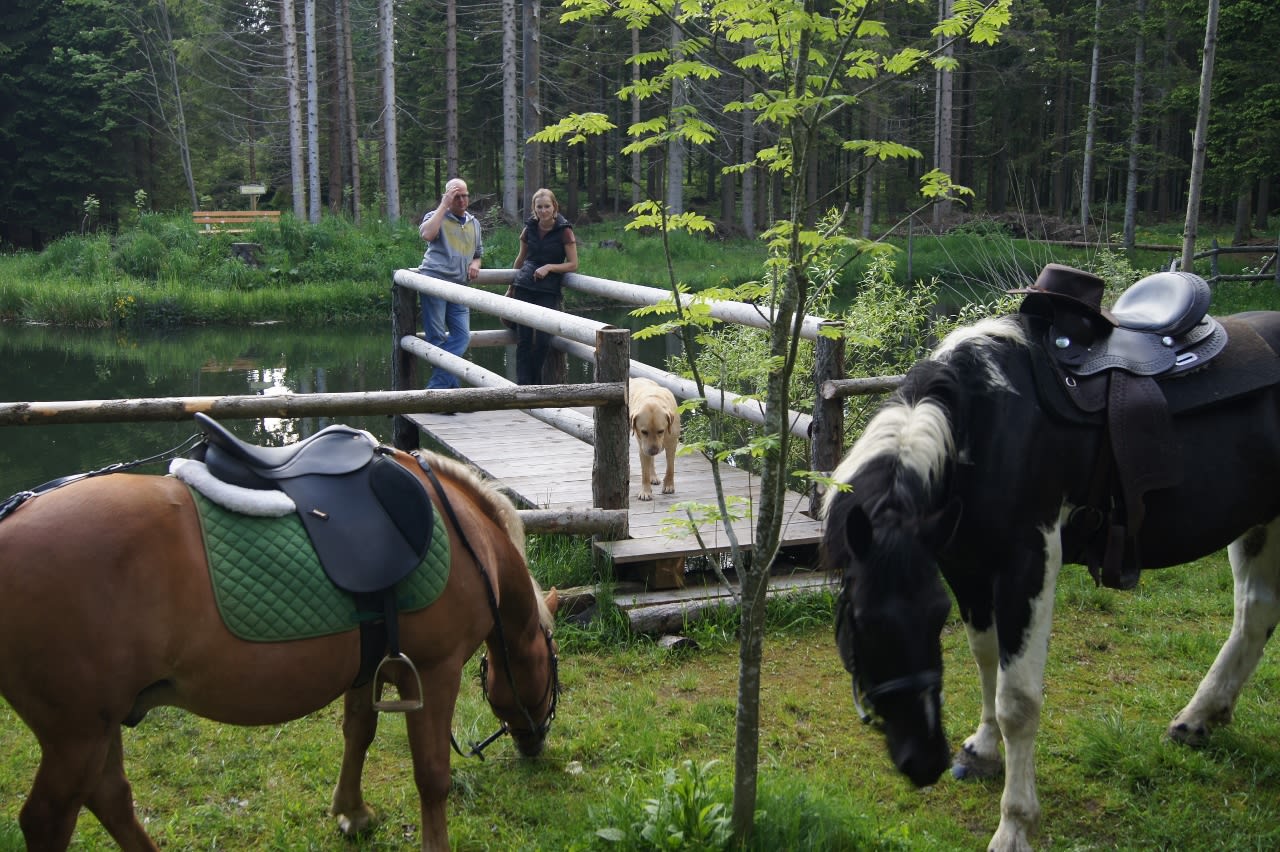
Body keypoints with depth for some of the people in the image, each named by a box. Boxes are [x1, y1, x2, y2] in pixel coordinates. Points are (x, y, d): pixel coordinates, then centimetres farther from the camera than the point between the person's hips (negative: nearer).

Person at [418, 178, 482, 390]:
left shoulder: (474, 223, 20)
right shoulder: (437, 217, 2)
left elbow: (478, 253, 32)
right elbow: (426, 234, -22)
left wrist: (475, 264, 7)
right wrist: (444, 205, -15)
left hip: (459, 286, 6)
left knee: (462, 336, -5)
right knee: (437, 338, -4)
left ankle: (436, 387, -2)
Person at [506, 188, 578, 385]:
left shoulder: (564, 231, -4)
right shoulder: (530, 228, 6)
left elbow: (573, 264, -2)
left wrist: (549, 267, -16)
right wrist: (511, 287, 25)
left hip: (549, 291, -3)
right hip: (525, 287, 3)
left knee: (543, 340, -7)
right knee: (524, 340, -2)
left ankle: (534, 382, 15)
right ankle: (523, 384, 2)